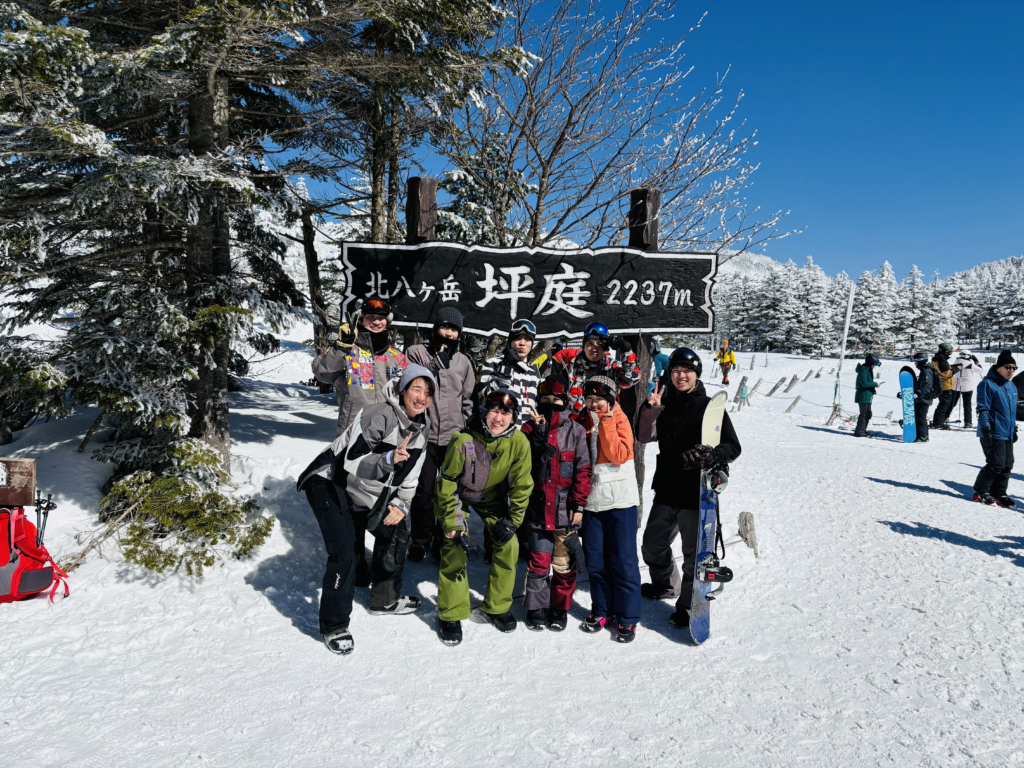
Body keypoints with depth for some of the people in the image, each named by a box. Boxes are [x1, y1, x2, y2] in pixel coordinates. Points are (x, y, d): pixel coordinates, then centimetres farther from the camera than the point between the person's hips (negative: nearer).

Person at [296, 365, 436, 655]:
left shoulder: (420, 430, -1)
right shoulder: (377, 416, -28)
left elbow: (409, 477, 7)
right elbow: (353, 463, -34)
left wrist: (401, 505, -7)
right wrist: (389, 459, -49)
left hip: (367, 493, 9)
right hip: (330, 484, -8)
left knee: (395, 533, 15)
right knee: (343, 555, -18)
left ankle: (386, 599, 35)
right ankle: (334, 627, 0)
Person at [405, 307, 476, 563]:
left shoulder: (463, 361, 11)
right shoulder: (417, 353, 2)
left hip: (454, 436, 3)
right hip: (425, 433, -2)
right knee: (424, 491, 3)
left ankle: (444, 539, 23)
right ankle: (421, 540, 20)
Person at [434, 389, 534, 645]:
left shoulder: (519, 442, -26)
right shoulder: (464, 441, -32)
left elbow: (522, 485, -12)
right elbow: (447, 483, -19)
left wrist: (512, 520, -12)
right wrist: (452, 523, -22)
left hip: (493, 497, 3)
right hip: (459, 495, -3)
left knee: (509, 544, -7)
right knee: (455, 548, -14)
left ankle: (496, 607, 13)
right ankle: (451, 615, 3)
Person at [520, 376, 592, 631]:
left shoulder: (576, 430, 2)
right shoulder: (530, 429, 5)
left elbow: (583, 469, 0)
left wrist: (579, 504, -5)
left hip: (565, 510, 0)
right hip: (538, 507, 1)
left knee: (564, 563, 8)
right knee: (538, 562, 6)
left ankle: (560, 609, 24)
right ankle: (537, 609, 22)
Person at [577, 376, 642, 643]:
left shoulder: (619, 420, -3)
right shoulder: (583, 422, 10)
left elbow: (619, 455, -17)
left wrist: (606, 424, -17)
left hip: (620, 500, -4)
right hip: (591, 499, 4)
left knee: (623, 560, -1)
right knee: (595, 560, 9)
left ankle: (627, 618, 10)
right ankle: (602, 610, 25)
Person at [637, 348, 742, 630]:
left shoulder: (709, 407, -8)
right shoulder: (665, 404, 5)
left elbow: (733, 448, -8)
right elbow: (644, 437, 2)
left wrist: (709, 455, -27)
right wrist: (649, 411, -13)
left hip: (696, 493, -5)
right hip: (666, 490, 6)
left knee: (694, 553, 2)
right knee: (653, 546, 20)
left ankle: (689, 605, 21)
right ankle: (666, 585, 46)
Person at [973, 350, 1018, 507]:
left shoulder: (1011, 386, 15)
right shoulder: (988, 384, -10)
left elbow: (1013, 410, 25)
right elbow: (983, 409, -13)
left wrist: (1014, 429, 23)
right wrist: (986, 430, -17)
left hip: (1007, 434, 8)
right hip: (994, 434, -8)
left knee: (1007, 465, 9)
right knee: (996, 464, -9)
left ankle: (998, 493, 19)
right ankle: (980, 492, 4)